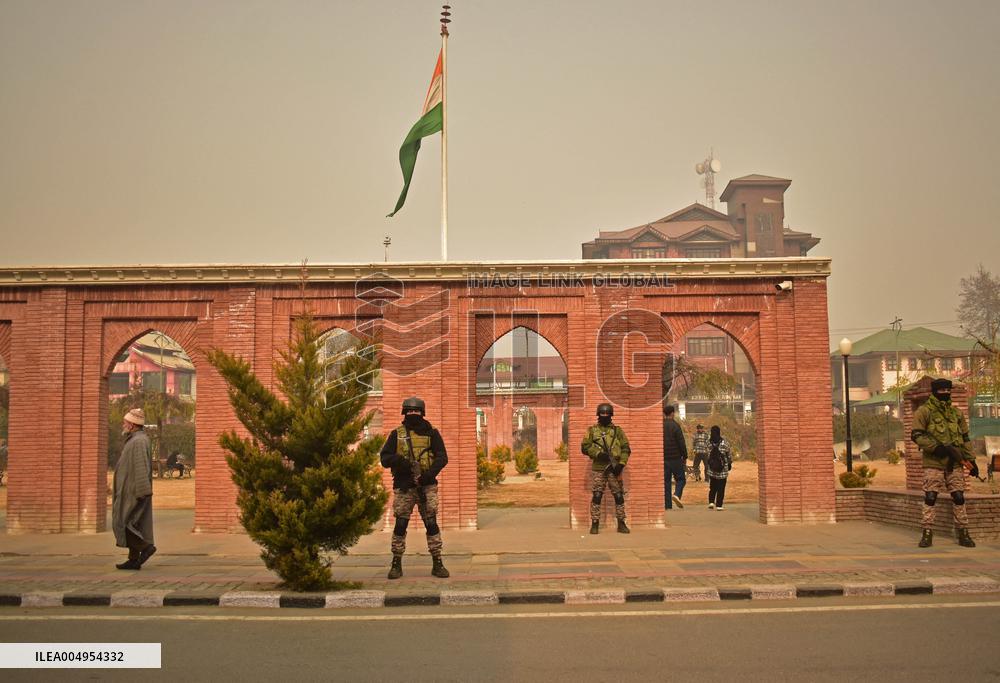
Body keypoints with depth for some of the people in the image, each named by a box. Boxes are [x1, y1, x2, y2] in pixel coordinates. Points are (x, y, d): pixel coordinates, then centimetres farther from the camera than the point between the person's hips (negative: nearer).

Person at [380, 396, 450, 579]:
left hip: (427, 486, 0)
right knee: (400, 524, 0)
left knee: (431, 523, -1)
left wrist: (429, 473, -17)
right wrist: (399, 460, -17)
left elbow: (442, 457, 0)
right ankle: (396, 564, 11)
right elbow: (384, 458, 4)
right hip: (403, 487, 0)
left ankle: (437, 563, 6)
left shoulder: (431, 433, 7)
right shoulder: (396, 434, 8)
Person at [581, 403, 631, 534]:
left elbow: (626, 448, 6)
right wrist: (598, 454, -13)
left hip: (614, 468, 1)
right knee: (596, 496, -3)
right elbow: (585, 447, 0)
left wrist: (621, 464, -6)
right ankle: (595, 524, 4)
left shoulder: (617, 430, 9)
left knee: (619, 496, 2)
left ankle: (621, 524, 12)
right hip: (599, 468, -1)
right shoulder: (592, 430, 7)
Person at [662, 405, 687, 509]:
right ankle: (677, 494, -17)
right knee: (680, 479, 8)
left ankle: (667, 505, 3)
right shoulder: (675, 425, -8)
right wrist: (685, 457, -1)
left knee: (665, 481, 6)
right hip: (675, 457, -4)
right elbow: (681, 443, -10)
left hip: (663, 458, 4)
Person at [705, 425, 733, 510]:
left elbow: (706, 456, 1)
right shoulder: (724, 443, -11)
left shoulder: (708, 443, -6)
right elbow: (729, 454, 0)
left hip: (712, 471, 2)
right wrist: (730, 463, 16)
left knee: (713, 487, 16)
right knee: (721, 488, 6)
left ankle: (711, 502, 4)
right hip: (723, 471, -2)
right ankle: (719, 505, 5)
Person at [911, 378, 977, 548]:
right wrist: (938, 448, -19)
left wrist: (971, 460, 11)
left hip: (955, 463, 4)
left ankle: (963, 533, 13)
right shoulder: (924, 411, -4)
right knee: (930, 497, -3)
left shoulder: (956, 413, 12)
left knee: (958, 497, 4)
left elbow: (965, 438, 17)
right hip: (933, 463, -4)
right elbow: (916, 435, -11)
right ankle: (927, 533, 3)